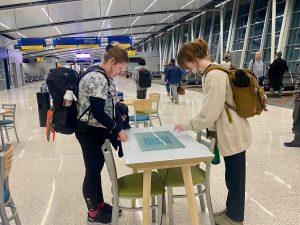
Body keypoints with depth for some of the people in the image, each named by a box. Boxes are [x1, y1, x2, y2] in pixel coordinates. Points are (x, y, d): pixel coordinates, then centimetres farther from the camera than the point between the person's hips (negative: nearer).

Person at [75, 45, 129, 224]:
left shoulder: (104, 77, 9)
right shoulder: (97, 79, -22)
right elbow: (98, 112, -26)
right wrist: (118, 130, -19)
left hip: (99, 131, 10)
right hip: (90, 132, -10)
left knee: (97, 168, 19)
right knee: (92, 171, 5)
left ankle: (100, 204, 36)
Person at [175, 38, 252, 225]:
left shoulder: (214, 76, -23)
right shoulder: (216, 71, 8)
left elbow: (210, 113, -24)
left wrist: (187, 126, -11)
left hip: (233, 134, -10)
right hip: (232, 132, 10)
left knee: (234, 176, 8)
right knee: (233, 175, 21)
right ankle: (232, 210, 38)